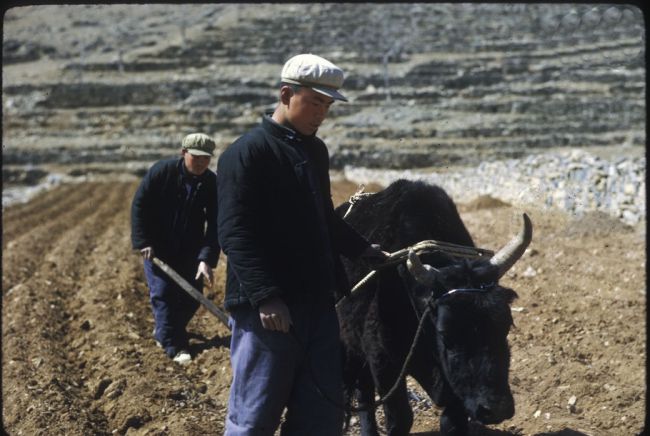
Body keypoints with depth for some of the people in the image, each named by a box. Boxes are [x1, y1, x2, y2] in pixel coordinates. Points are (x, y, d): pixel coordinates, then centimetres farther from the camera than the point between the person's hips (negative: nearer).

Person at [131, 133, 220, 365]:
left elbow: (215, 224, -15)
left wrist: (207, 259, -26)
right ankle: (174, 345, -3)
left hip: (190, 252, 3)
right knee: (162, 293, -8)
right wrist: (144, 242, -15)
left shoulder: (212, 183, -12)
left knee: (191, 295, 6)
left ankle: (165, 331, 30)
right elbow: (139, 206, -11)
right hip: (157, 248, -3)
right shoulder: (161, 171, -17)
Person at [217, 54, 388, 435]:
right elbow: (235, 234, -16)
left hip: (318, 304, 8)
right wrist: (265, 296, -23)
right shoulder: (247, 153, -9)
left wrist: (363, 249, 23)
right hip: (267, 309, -7)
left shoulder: (316, 151, 15)